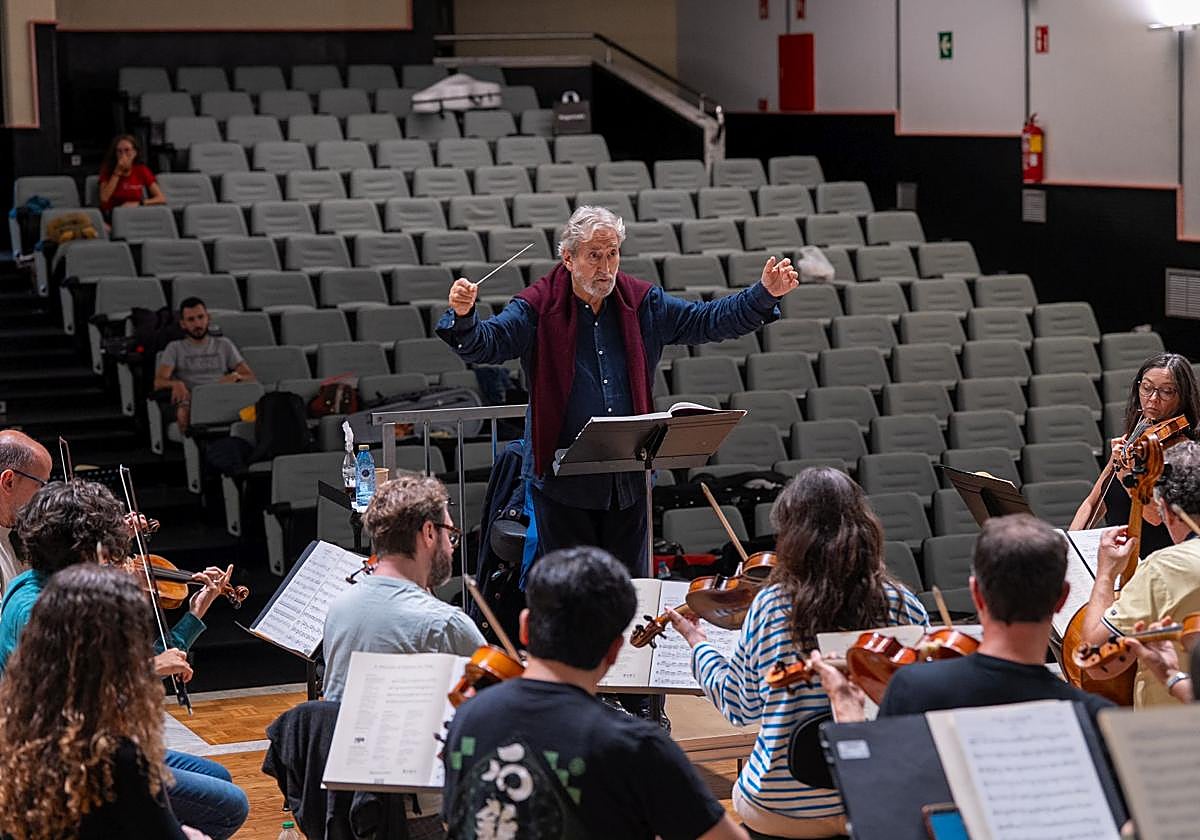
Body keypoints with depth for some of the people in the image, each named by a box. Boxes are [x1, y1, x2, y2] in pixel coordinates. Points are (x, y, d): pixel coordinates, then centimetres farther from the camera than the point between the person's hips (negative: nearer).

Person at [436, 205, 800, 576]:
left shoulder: (644, 303, 6)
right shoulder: (539, 308, -5)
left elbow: (707, 321, 8)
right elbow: (486, 344, -15)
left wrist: (765, 294, -3)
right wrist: (463, 316, -37)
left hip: (629, 479, 3)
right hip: (563, 481, -3)